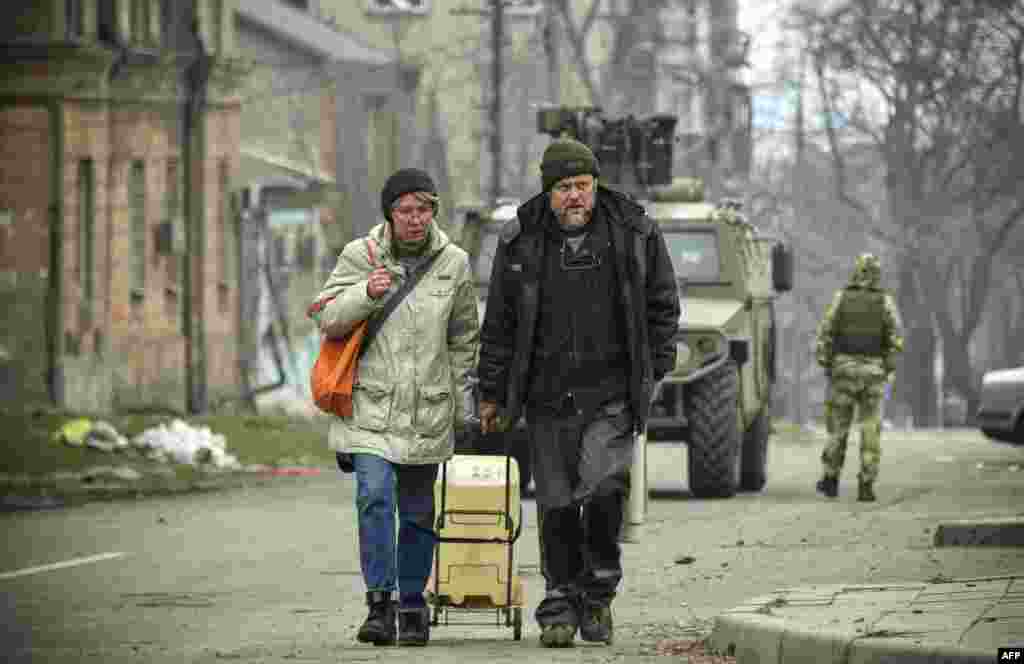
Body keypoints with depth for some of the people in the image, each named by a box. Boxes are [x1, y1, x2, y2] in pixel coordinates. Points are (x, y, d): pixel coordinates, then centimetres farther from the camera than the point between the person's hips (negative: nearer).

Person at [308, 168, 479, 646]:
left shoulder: (453, 264, 4)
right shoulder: (360, 256, -1)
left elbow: (464, 339, 15)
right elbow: (329, 320, -4)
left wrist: (455, 400, 13)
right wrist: (366, 294, -21)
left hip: (427, 412, 2)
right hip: (372, 408, -2)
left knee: (418, 512, 9)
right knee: (374, 497, -18)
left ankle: (412, 604, 20)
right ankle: (379, 602, -16)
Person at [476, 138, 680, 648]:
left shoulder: (633, 233, 1)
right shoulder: (521, 242, 2)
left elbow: (661, 304, 11)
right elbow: (499, 323, 8)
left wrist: (656, 370, 4)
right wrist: (491, 393, 8)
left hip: (611, 393, -1)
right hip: (548, 395, 1)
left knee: (603, 487, -17)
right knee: (556, 504, 3)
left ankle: (599, 589, 4)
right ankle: (560, 607, 14)